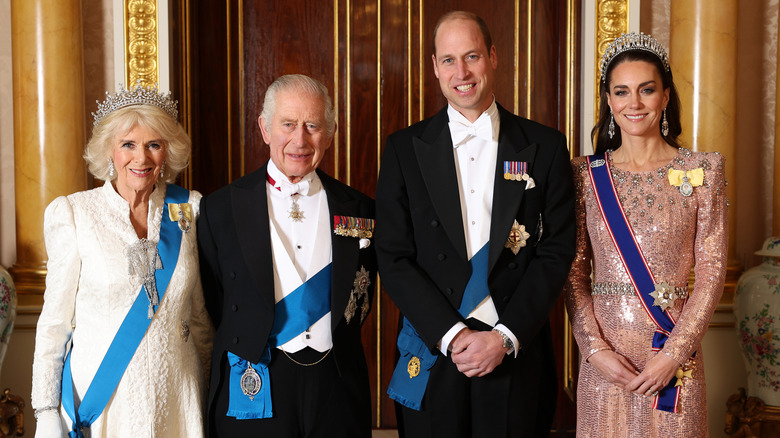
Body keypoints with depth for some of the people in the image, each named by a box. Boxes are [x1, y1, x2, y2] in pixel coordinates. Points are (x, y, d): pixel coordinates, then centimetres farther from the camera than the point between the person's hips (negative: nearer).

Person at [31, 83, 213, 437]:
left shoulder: (188, 209, 1)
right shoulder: (73, 214, -7)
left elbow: (200, 310, 8)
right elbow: (56, 318, -5)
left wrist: (210, 386, 9)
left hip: (175, 396, 3)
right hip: (101, 394, -2)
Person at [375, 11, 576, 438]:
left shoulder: (545, 146, 2)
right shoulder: (404, 149, 2)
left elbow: (557, 251, -1)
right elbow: (393, 257, -2)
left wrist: (506, 336, -10)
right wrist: (451, 335, -11)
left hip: (517, 351, 0)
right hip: (431, 354, 0)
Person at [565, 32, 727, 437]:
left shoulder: (702, 171, -1)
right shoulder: (586, 174, 2)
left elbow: (711, 271, -3)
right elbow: (574, 272, 1)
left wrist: (674, 353, -11)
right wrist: (595, 348, -9)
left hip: (674, 349, -1)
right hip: (603, 350, 1)